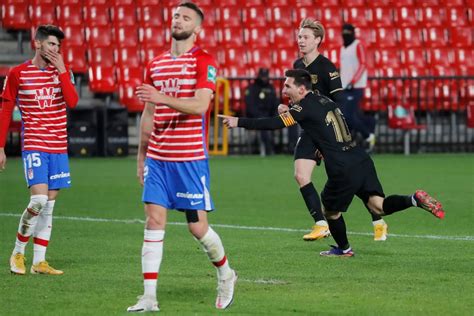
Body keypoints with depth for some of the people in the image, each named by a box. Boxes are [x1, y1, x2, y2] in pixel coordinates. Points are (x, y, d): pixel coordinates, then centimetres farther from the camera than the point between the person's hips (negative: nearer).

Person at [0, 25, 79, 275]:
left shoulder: (63, 71, 8)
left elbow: (72, 101, -9)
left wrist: (61, 71, -12)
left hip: (58, 147, 4)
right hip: (33, 146, -4)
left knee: (49, 205, 5)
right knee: (38, 199, -18)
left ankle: (39, 262, 11)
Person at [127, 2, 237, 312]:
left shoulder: (204, 62, -5)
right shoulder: (155, 65, 13)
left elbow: (200, 105, -19)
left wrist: (162, 97, -30)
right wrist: (141, 156, 19)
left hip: (191, 159, -5)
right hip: (157, 158, 5)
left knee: (198, 226, -1)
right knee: (154, 222, -3)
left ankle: (226, 274, 26)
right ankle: (149, 297, -4)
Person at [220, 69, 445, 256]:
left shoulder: (306, 107, -6)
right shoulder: (324, 101, 18)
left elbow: (276, 123, -14)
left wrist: (239, 122, -10)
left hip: (343, 170, -7)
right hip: (362, 160, 7)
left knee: (330, 210, 13)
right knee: (378, 205, 3)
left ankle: (343, 249, 27)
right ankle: (414, 199, -15)